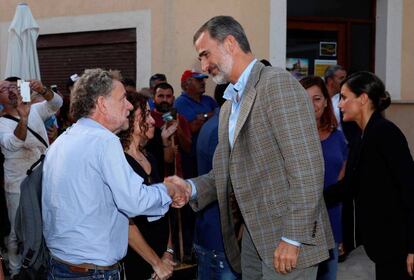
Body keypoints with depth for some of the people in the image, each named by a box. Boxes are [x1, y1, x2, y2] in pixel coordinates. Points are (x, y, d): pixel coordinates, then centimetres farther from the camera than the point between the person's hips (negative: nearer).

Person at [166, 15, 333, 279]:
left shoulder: (278, 83, -12)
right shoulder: (229, 106, 16)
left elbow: (307, 165, -19)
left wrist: (293, 238, -20)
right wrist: (192, 188, -1)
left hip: (286, 238, -8)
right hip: (252, 236, 8)